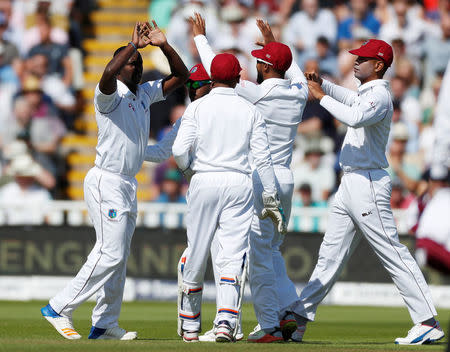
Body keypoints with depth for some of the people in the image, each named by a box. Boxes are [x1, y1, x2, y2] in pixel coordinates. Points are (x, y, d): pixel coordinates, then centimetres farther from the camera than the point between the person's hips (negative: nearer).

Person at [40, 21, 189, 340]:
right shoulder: (110, 95, -11)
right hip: (106, 181, -9)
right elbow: (108, 74, -35)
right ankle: (59, 308, -8)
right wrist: (134, 44, -29)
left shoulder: (145, 93, 14)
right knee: (111, 253, -14)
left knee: (119, 256, 9)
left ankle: (105, 324, 12)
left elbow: (180, 75, 16)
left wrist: (163, 45, 2)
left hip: (128, 184, 9)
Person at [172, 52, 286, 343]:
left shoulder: (198, 107, 1)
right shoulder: (250, 111, 5)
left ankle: (190, 326, 19)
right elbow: (263, 157, 1)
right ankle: (226, 322, -20)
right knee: (233, 257, -3)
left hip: (204, 181, 0)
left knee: (196, 255, 9)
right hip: (239, 184, 0)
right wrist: (271, 199, 6)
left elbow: (180, 149, -9)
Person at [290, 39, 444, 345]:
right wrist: (322, 84, 22)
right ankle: (299, 318, 15)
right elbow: (350, 99, 40)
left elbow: (355, 117, -33)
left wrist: (322, 96, -21)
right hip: (351, 183, 10)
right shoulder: (365, 93, 17)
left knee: (393, 253, -11)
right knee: (331, 253, 11)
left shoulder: (380, 95, -13)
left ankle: (428, 322, -11)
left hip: (369, 183, -10)